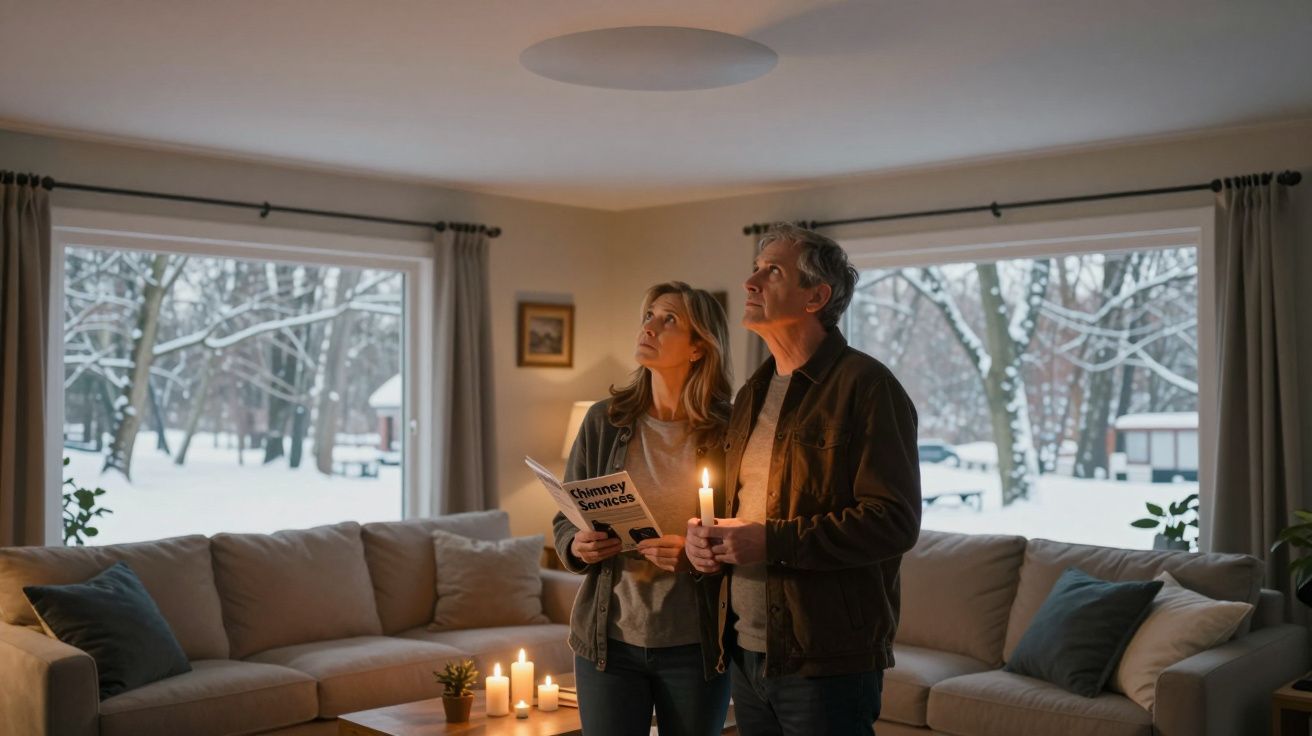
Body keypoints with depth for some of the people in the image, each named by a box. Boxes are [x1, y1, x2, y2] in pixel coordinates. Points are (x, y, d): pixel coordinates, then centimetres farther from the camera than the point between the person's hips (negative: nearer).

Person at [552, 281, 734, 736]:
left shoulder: (727, 430, -6)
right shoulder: (604, 421, 0)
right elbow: (565, 520, 8)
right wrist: (576, 546, -12)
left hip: (694, 646, -1)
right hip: (608, 639, 1)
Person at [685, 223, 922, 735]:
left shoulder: (864, 385, -10)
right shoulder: (752, 395, 14)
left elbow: (895, 520, -18)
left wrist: (772, 541, -20)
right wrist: (706, 539, 2)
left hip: (827, 661, -7)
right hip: (747, 654, 7)